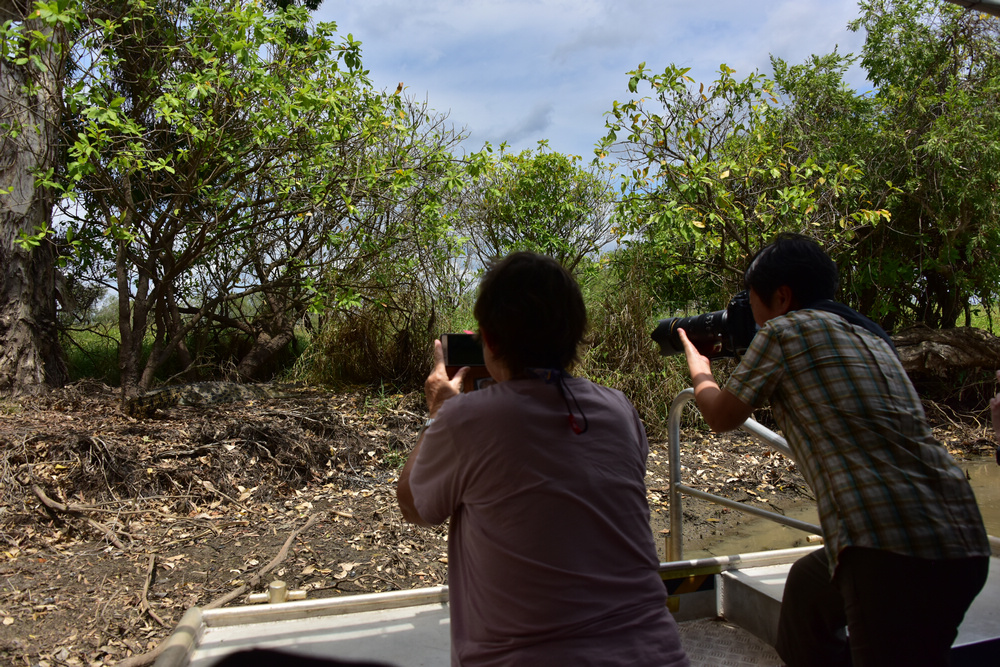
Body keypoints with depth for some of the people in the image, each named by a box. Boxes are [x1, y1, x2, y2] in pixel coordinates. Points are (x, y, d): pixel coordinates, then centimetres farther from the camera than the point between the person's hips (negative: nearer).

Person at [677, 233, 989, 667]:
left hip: (895, 549, -9)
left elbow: (722, 416, 6)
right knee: (808, 584, 28)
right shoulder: (867, 334, 19)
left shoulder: (784, 330, -5)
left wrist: (697, 365, 25)